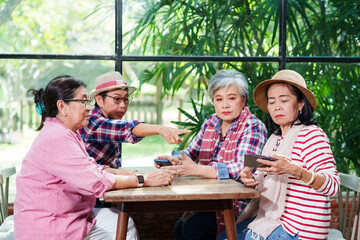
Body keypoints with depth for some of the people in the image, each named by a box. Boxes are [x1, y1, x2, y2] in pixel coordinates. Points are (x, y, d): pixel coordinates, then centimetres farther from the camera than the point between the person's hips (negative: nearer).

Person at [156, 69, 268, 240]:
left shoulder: (253, 127, -12)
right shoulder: (211, 123, 9)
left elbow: (243, 169, -25)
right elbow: (190, 153, 12)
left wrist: (196, 169, -35)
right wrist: (175, 162, -12)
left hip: (238, 204, -6)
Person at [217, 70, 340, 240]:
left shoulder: (311, 134, -14)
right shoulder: (275, 139, 12)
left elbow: (333, 185, -22)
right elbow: (264, 179, 15)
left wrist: (296, 170, -37)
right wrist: (250, 179, -9)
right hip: (272, 218, 8)